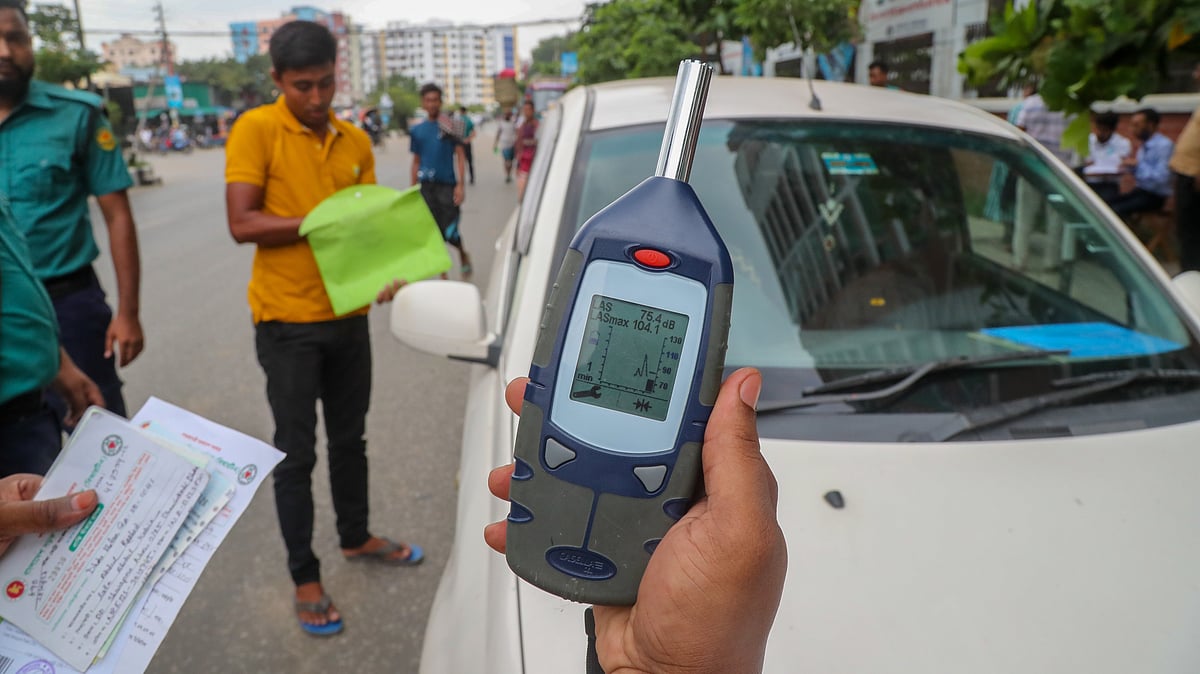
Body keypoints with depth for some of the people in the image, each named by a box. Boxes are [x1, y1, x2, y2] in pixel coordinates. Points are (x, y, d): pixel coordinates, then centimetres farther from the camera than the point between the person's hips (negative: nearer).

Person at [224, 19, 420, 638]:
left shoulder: (356, 142, 5)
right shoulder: (255, 131, -9)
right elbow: (242, 224, -15)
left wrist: (385, 270, -10)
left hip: (348, 315, 5)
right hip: (287, 322, -5)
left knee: (350, 439, 19)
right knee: (296, 453, 6)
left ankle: (356, 539, 39)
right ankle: (305, 579, 20)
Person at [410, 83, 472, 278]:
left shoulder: (450, 126, 1)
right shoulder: (417, 130, 11)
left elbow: (460, 155, -1)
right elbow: (416, 161, 16)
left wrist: (460, 185, -10)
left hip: (447, 185, -3)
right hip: (426, 187, 3)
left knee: (450, 232, -7)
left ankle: (464, 255, 25)